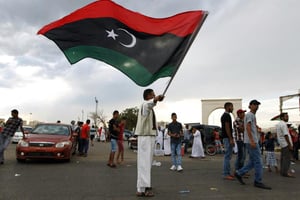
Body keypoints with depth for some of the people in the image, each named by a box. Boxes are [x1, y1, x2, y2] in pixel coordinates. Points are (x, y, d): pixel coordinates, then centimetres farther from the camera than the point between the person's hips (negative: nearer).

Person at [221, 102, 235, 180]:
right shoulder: (227, 115, -14)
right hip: (227, 138, -11)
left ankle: (227, 173, 18)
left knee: (228, 156, 13)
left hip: (226, 138, 11)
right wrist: (231, 139, -21)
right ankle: (225, 174, -4)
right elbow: (227, 128, -20)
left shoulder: (224, 115, 18)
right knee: (227, 156, -8)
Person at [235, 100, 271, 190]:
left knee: (253, 162, 10)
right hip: (251, 141, -10)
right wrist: (252, 140, -26)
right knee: (258, 161, -7)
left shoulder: (252, 115, 23)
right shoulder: (249, 114, -7)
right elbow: (248, 127, -19)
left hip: (253, 141, 10)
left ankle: (239, 173, 14)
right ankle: (258, 182, 0)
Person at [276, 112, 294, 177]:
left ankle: (282, 171, 17)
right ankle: (285, 172, -7)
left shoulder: (278, 124, 17)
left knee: (283, 158, 13)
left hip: (282, 144, 10)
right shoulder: (283, 124, -14)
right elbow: (285, 135, -19)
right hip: (286, 144, -10)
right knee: (287, 158, -8)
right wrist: (290, 145, -18)